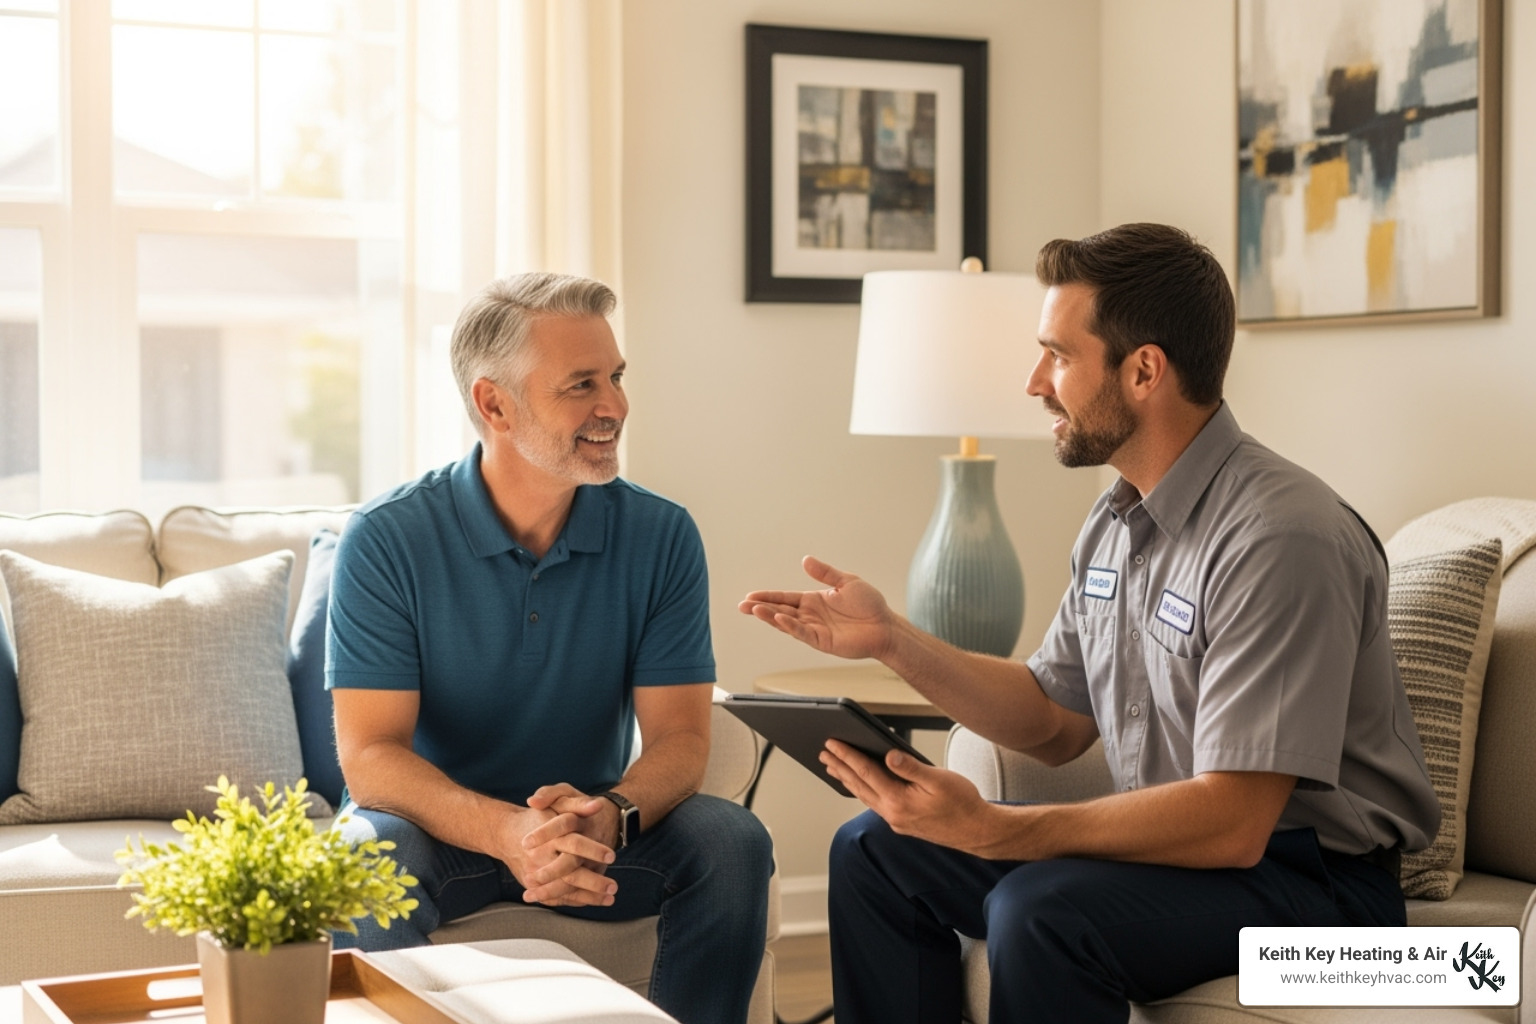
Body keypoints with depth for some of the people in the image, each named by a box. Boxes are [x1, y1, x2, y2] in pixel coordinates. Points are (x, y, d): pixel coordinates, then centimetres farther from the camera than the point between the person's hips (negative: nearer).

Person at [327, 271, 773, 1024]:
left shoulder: (662, 536, -5)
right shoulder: (384, 541, -12)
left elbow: (679, 736, -9)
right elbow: (370, 755, -18)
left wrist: (609, 817, -34)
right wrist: (505, 831, -38)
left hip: (598, 825, 2)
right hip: (441, 819, -2)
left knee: (733, 842, -24)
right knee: (374, 857, -34)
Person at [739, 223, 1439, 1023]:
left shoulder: (1278, 538, -25)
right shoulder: (1116, 521, 6)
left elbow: (1230, 823, -28)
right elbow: (1054, 723, 13)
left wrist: (991, 830, -32)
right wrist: (893, 641, 2)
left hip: (1315, 874, -9)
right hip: (1178, 840, 9)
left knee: (1041, 913, -33)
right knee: (875, 852, 4)